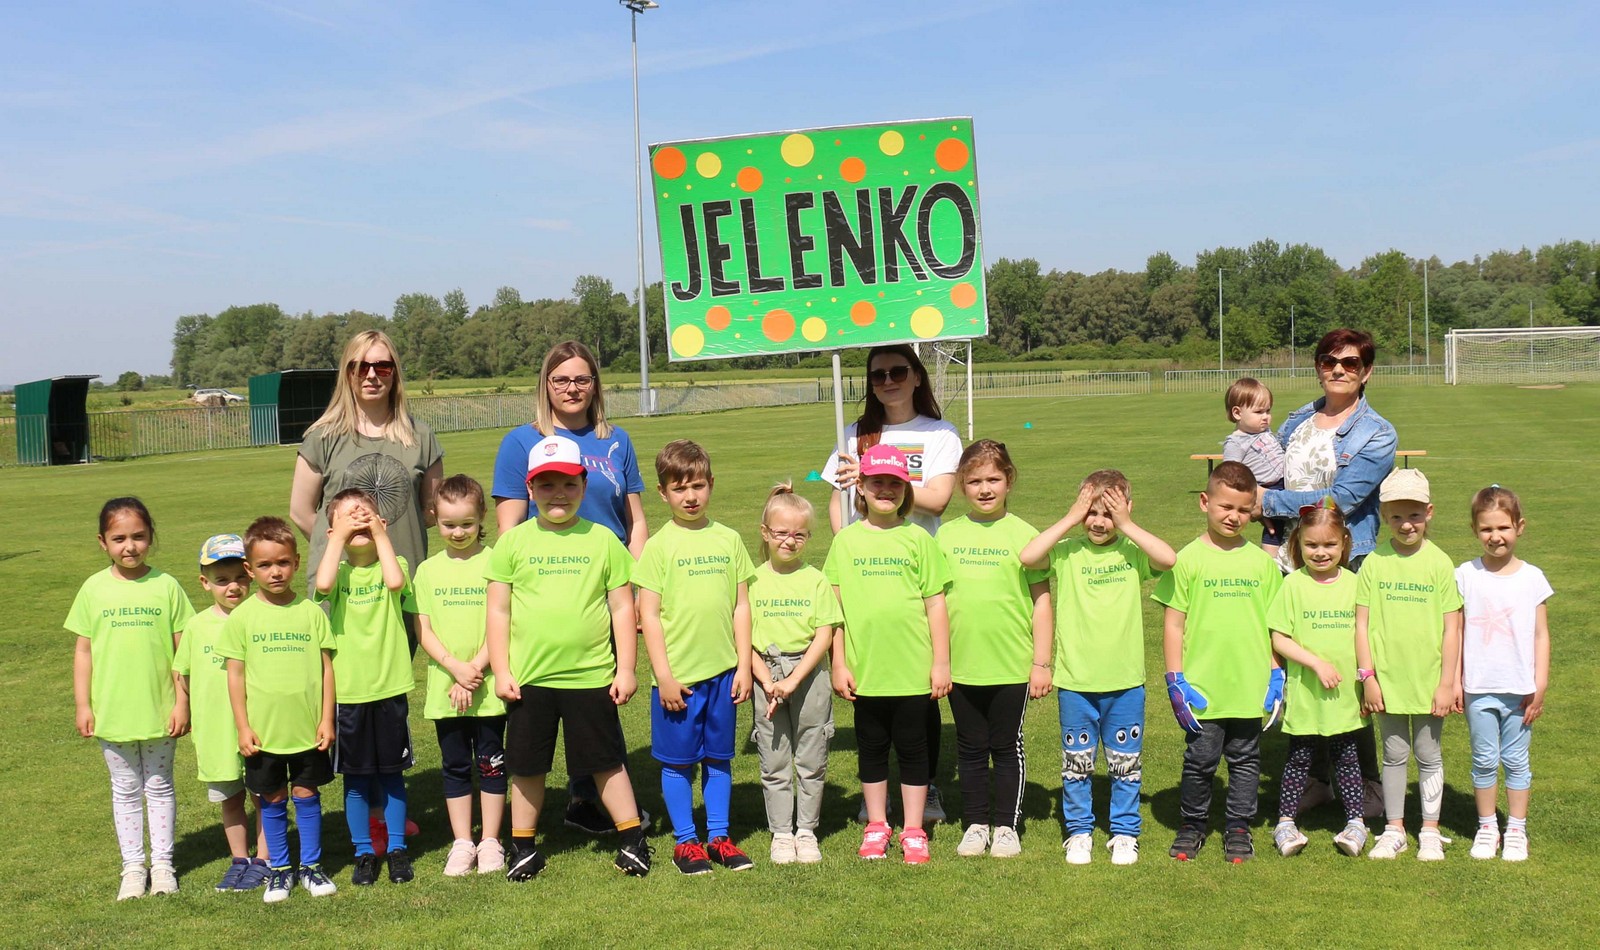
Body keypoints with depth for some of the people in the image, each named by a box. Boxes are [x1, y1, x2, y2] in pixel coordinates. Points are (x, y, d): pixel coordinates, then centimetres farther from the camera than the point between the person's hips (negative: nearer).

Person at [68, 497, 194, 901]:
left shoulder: (166, 586, -5)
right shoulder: (94, 589, -2)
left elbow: (182, 649, -3)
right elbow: (83, 650, 2)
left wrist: (182, 702, -5)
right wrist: (82, 705, -2)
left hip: (159, 711, -1)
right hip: (111, 712, 1)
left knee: (160, 787, 12)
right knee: (125, 789, 11)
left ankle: (162, 863, 22)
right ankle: (132, 866, 22)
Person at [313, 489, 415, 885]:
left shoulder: (393, 564, 0)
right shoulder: (339, 571, 1)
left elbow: (395, 582, -23)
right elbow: (323, 585, -23)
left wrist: (379, 535, -14)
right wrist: (339, 537, -14)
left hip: (391, 688, 0)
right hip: (349, 691, 1)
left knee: (392, 774, 9)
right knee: (355, 778, 8)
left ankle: (397, 848, 21)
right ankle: (364, 852, 21)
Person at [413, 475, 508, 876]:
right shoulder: (428, 570, 6)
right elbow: (423, 631, 2)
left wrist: (476, 670, -14)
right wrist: (456, 667, -12)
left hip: (488, 687, -3)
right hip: (444, 687, 3)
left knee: (490, 763, 5)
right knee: (454, 765, 10)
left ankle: (490, 842, 16)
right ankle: (462, 843, 20)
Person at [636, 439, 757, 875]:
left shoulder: (728, 539, 5)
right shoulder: (659, 545, -4)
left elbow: (741, 606, 8)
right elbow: (649, 614, -6)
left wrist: (744, 665, 4)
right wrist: (663, 676, -10)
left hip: (722, 671, 3)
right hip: (677, 675, -3)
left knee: (718, 758, 12)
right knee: (678, 761, 6)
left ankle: (718, 837, 23)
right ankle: (685, 842, 18)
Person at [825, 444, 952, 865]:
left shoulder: (918, 539, -1)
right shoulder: (846, 541, 2)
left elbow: (936, 604, 1)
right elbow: (835, 605, 4)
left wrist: (941, 662, -1)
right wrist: (839, 663, 1)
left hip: (912, 670, -1)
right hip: (865, 669, 1)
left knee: (912, 749, 8)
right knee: (871, 749, 13)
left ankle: (914, 832, 20)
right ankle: (876, 827, 27)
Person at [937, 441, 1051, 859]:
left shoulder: (1023, 534, -3)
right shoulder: (947, 535, 4)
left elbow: (1041, 601, -1)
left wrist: (1042, 663, -3)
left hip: (1012, 665, -2)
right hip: (961, 665, 2)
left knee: (1007, 746, 8)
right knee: (970, 748, 11)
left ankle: (1006, 825, 20)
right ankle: (975, 823, 24)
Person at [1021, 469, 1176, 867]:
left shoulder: (1132, 552, -2)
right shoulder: (1067, 552, -3)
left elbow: (1168, 559, -20)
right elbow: (1028, 556, -20)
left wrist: (1126, 525, -16)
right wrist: (1070, 519, -16)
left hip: (1125, 680, 0)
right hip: (1075, 680, 0)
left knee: (1126, 763, 12)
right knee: (1076, 763, 11)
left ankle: (1124, 833, 27)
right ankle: (1078, 832, 26)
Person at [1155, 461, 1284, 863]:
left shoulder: (1261, 561, 7)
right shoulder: (1188, 559, -3)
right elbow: (1174, 624, -2)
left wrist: (1276, 674, 8)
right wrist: (1175, 680, -6)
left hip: (1250, 687, 3)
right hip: (1202, 689, -2)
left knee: (1245, 760, 11)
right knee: (1200, 761, 5)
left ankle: (1238, 828, 25)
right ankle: (1192, 825, 24)